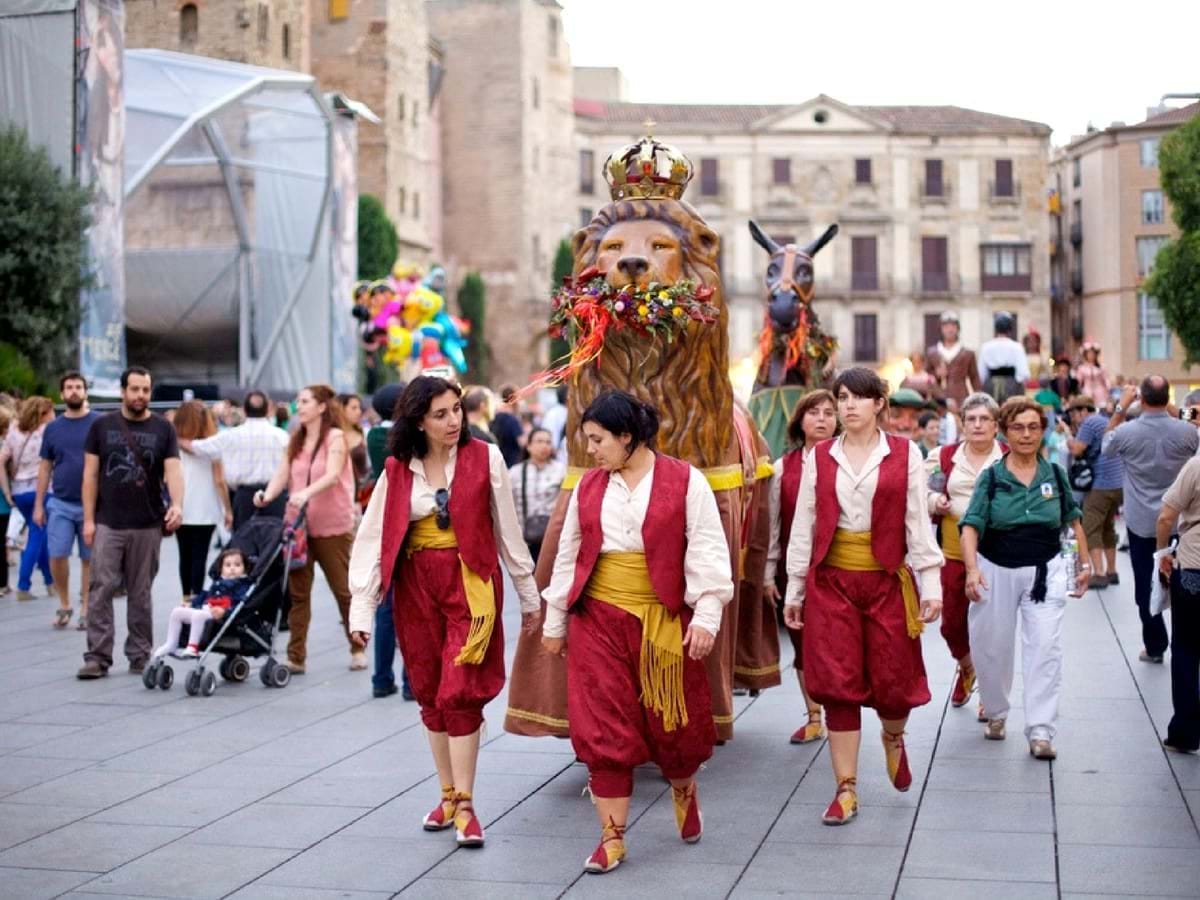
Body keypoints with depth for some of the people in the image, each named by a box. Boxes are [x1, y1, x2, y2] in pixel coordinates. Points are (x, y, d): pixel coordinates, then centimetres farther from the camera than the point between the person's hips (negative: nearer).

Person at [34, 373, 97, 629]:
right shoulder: (53, 428, 7)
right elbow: (45, 467, 11)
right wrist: (39, 504, 7)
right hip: (60, 503, 2)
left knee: (89, 559, 4)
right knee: (57, 555, -4)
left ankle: (85, 610, 13)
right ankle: (64, 605, 14)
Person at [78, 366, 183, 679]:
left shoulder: (163, 429, 4)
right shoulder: (102, 426, 4)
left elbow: (172, 470, -5)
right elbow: (90, 474, 4)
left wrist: (177, 504, -24)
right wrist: (88, 518, -2)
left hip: (147, 524, 0)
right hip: (107, 524, 0)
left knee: (140, 592, 7)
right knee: (101, 589, -5)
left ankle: (140, 655, 15)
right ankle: (98, 656, -3)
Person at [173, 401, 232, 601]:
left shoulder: (175, 445, -1)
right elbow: (219, 481, -4)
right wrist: (228, 510, 4)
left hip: (181, 511, 2)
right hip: (205, 511, -2)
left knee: (185, 556, 11)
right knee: (200, 556, 1)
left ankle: (186, 597, 17)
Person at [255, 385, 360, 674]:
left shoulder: (335, 437, -6)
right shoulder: (295, 440, 12)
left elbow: (332, 476, -21)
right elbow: (283, 473, 1)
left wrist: (306, 493, -38)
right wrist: (267, 495, -20)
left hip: (332, 526, -5)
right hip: (298, 525, 5)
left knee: (344, 590, 5)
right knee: (297, 592, 2)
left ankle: (358, 649, 21)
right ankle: (296, 657, 6)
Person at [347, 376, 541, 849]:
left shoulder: (485, 458, -3)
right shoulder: (397, 471, 1)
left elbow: (508, 530, 4)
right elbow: (372, 540, 1)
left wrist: (529, 595, 8)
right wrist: (362, 611, -4)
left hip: (471, 583, -3)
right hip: (416, 587, 3)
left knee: (460, 693, -8)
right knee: (430, 695, 9)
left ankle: (464, 806, -1)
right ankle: (448, 795, 22)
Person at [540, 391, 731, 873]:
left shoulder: (685, 481, -5)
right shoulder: (588, 487, 7)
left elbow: (706, 553, -7)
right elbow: (568, 557, 12)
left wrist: (706, 615, -14)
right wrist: (555, 622, 15)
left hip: (664, 620, -3)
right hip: (598, 619, 3)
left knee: (673, 722, 9)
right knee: (604, 731, 0)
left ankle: (684, 789, 40)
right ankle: (612, 836, 9)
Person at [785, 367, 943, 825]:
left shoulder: (905, 455, 1)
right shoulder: (820, 457, 5)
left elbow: (918, 522, 1)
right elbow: (804, 525, 7)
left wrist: (930, 585, -4)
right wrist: (794, 589, 6)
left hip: (887, 579, -1)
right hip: (832, 579, 1)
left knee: (894, 680, 3)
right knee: (838, 683, -1)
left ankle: (893, 738, 38)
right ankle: (846, 789, 7)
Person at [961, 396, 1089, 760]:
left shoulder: (1055, 474, 2)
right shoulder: (992, 477, -4)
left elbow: (1073, 520, 14)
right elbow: (971, 525, -13)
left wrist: (1085, 564, 13)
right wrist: (972, 569, -27)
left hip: (1045, 570, 0)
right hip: (997, 570, 0)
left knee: (1044, 648, -9)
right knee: (992, 647, 10)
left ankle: (1040, 731, -7)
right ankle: (995, 713, 33)